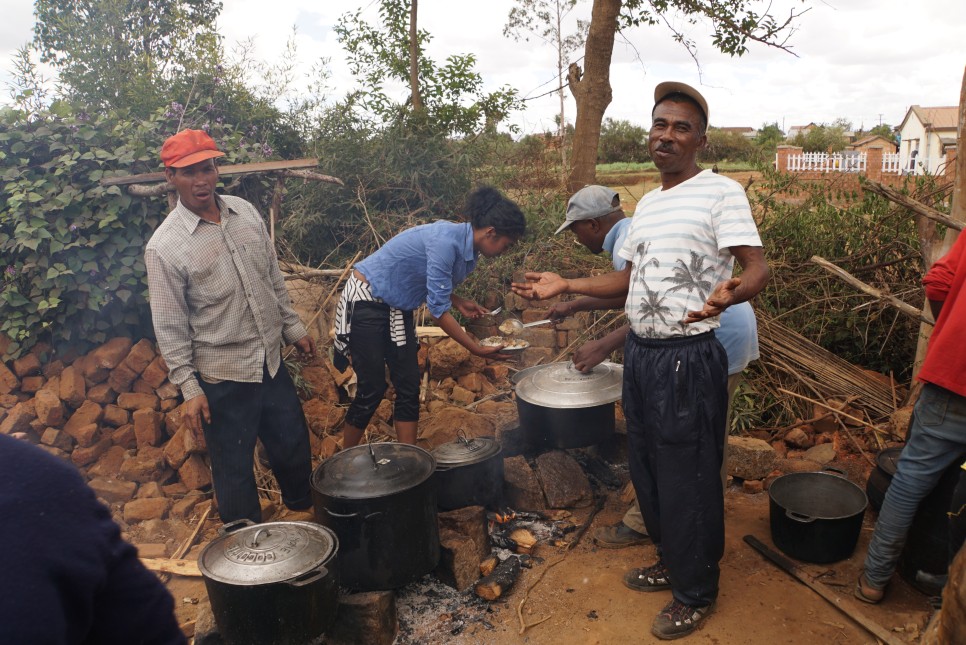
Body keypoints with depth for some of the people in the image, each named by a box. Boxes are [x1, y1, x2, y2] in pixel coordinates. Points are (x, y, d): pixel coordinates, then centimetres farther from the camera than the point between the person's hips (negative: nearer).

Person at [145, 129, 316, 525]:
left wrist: (293, 328, 14)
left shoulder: (245, 212, 2)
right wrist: (188, 388, -12)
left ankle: (304, 509, 44)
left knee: (294, 445, 19)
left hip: (271, 360, 5)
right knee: (235, 467, 10)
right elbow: (169, 326, -11)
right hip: (222, 377, -5)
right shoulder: (164, 247, -14)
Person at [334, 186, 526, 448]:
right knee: (372, 389, -3)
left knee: (409, 387, 4)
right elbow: (438, 309, -27)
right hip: (366, 302, -9)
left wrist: (460, 303, 0)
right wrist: (477, 349, -21)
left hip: (397, 307, 9)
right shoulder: (446, 242, -29)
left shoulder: (466, 247, -2)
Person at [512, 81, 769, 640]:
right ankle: (672, 562, 41)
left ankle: (697, 593, 25)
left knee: (688, 478, 4)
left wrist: (728, 294, -40)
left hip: (688, 359, -8)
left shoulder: (721, 192, -10)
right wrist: (565, 285, 9)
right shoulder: (647, 204, 14)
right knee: (647, 468, 19)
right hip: (641, 353, 8)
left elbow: (759, 268, -17)